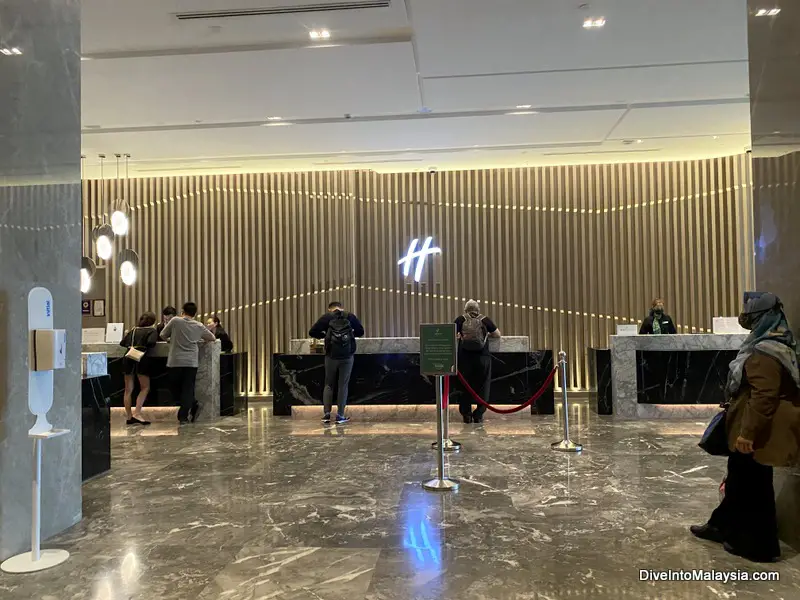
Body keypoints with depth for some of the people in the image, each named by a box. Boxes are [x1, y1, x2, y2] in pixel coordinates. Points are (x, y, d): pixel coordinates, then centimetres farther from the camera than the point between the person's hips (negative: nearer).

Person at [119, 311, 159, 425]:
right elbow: (151, 342, -13)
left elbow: (122, 343, 17)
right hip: (141, 359, -5)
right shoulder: (152, 331, 6)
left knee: (128, 389, 8)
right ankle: (137, 414, -12)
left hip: (128, 359, 5)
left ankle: (129, 417, 11)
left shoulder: (133, 330, 21)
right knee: (145, 388, 1)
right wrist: (148, 347, 9)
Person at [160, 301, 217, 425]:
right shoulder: (199, 326, 5)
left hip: (175, 361, -1)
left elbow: (163, 336, 8)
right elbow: (213, 338, 18)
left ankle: (193, 405, 4)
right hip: (191, 362, 1)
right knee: (188, 390, 4)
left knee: (176, 389, 12)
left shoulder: (175, 321, -2)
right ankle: (183, 416, -2)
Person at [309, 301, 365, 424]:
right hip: (347, 356, 0)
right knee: (343, 385, 7)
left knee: (329, 384, 12)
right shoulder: (350, 316, 6)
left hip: (331, 356, 0)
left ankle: (326, 413, 4)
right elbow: (360, 331, 14)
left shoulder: (327, 317, 3)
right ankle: (340, 416, 6)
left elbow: (312, 332, 1)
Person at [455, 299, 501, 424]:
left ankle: (466, 414, 14)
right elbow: (497, 334, 16)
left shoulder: (460, 320, 6)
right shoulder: (485, 320, 7)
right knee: (482, 386, 10)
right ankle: (478, 415, 9)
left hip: (465, 357, 1)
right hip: (482, 358, 0)